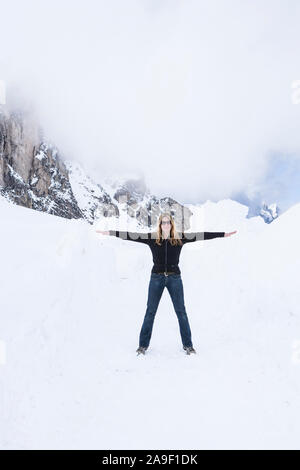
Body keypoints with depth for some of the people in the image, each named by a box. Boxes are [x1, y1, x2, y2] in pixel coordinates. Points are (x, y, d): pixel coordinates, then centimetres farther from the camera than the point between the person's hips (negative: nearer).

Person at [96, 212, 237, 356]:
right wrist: (110, 232, -8)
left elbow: (200, 235, -2)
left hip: (174, 278, 0)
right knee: (150, 312, 6)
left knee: (181, 312, 5)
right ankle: (143, 345, 20)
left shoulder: (180, 237, 1)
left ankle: (188, 345, 20)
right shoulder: (152, 237, 0)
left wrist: (224, 234, -4)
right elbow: (131, 235, -3)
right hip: (156, 277, 0)